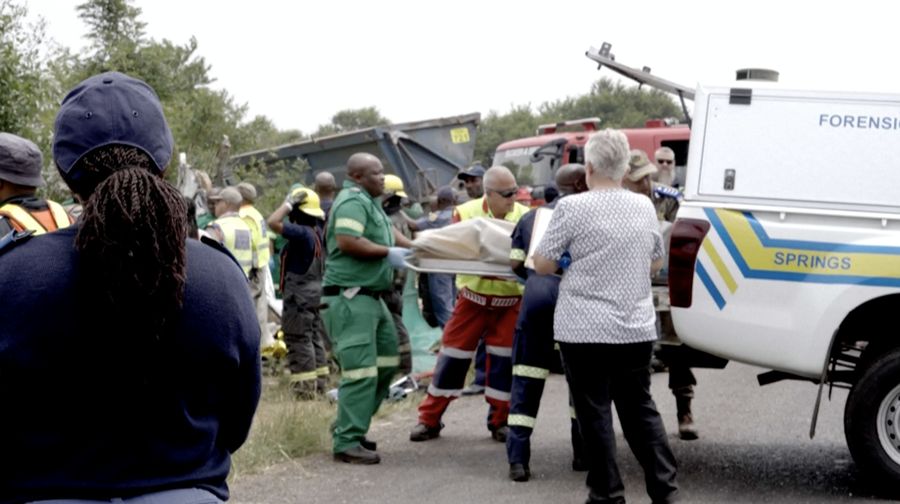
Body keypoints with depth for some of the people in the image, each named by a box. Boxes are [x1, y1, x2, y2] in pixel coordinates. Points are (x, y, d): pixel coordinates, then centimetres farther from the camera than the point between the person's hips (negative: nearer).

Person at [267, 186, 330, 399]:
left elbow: (273, 222, -29)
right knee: (315, 339, 16)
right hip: (315, 291, 9)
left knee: (299, 341, -4)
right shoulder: (318, 232, 5)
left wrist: (288, 203, -20)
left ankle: (304, 387, -4)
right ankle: (319, 384, 22)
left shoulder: (302, 233, -21)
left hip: (299, 294, -9)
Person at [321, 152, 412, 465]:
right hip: (350, 297, -11)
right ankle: (347, 443, -8)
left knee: (386, 362, 16)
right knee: (361, 371, -12)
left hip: (371, 297, 11)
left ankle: (351, 427, 23)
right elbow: (347, 241, -27)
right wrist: (388, 253, -17)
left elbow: (387, 232, 26)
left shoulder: (369, 202, 18)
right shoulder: (353, 201, -14)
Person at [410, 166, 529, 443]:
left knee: (503, 359, 4)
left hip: (511, 301, 0)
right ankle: (429, 420, 12)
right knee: (452, 355, 3)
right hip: (473, 298, 0)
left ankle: (499, 422, 19)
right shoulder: (466, 213, -8)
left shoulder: (526, 217, -7)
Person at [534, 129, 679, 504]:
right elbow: (655, 263, 17)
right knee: (640, 408, 14)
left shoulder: (573, 207, -10)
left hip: (586, 330, -5)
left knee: (594, 414, 4)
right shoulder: (644, 207, 5)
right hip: (637, 329, 5)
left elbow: (542, 265, -4)